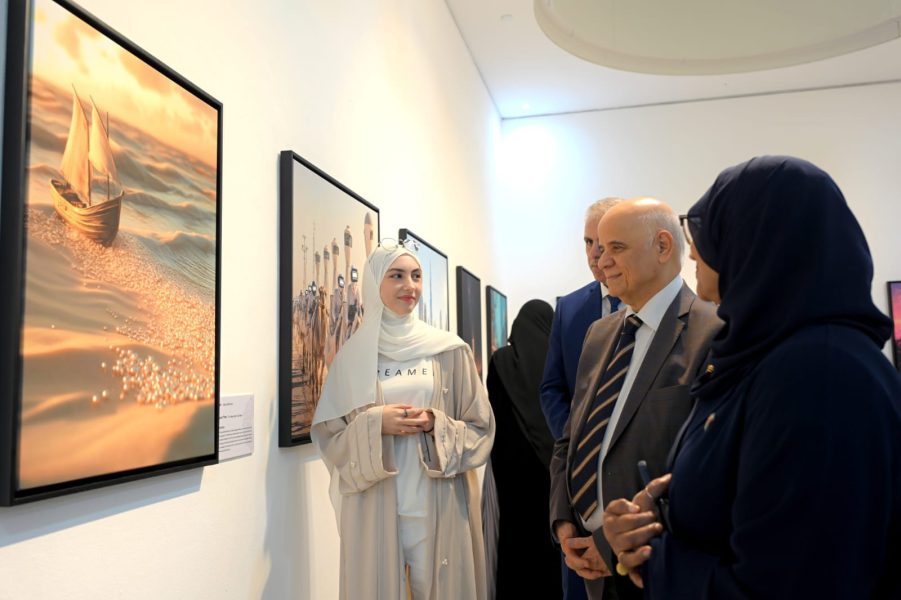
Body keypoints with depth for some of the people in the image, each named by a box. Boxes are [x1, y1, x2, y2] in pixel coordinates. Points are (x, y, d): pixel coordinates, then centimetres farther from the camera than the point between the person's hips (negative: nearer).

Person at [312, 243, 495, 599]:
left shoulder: (449, 350, 1)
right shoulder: (353, 355, 2)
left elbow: (481, 429, 3)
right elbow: (327, 434, 3)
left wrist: (437, 425, -14)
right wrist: (374, 424, -14)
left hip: (440, 507, 0)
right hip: (375, 509, 0)